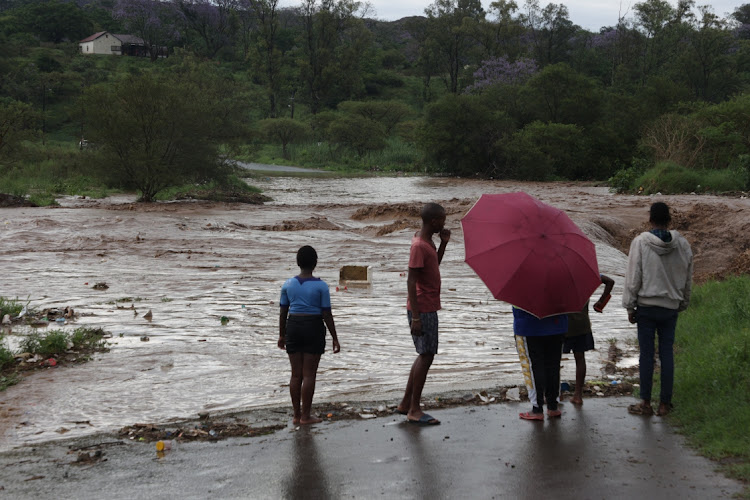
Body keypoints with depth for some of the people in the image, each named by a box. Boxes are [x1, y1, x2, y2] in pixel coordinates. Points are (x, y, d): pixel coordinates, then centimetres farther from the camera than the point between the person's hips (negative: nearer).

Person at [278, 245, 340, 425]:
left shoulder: (288, 284, 1)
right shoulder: (321, 286, -9)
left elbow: (283, 312, 6)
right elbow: (327, 314, -8)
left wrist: (282, 335, 16)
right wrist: (335, 338, -2)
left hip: (293, 328, 4)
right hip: (313, 329, -4)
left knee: (296, 374, 9)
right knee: (309, 374, 2)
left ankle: (296, 415, 13)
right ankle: (305, 416, 5)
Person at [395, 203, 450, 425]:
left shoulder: (426, 241, 10)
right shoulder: (419, 246, -19)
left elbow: (435, 265, 25)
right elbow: (411, 281, -21)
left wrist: (443, 243, 9)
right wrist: (416, 317, -23)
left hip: (428, 308, 10)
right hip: (423, 310, -10)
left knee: (425, 355, 15)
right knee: (426, 355, -6)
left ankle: (406, 403, 22)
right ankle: (414, 410, -1)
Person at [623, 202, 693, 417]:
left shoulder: (640, 242, -11)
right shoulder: (682, 244, 0)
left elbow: (633, 278, -9)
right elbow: (688, 280, 10)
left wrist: (630, 307, 0)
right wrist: (682, 304, 22)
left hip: (646, 306, -3)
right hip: (671, 308, 3)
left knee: (647, 353, 3)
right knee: (667, 353, 8)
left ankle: (646, 403, 9)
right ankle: (665, 403, 13)